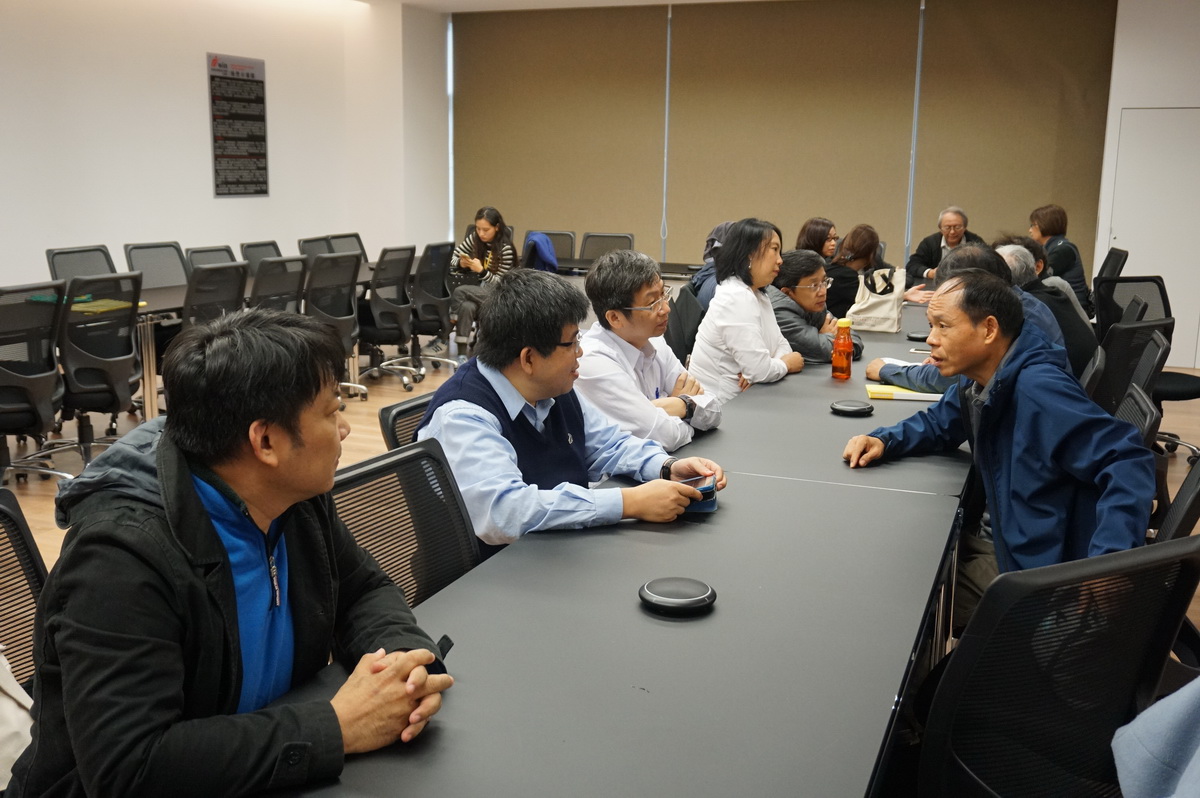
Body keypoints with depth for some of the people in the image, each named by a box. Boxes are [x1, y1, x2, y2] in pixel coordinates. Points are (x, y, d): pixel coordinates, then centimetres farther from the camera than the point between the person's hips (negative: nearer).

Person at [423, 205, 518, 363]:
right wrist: (461, 263, -14)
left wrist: (482, 271, -28)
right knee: (466, 306, -31)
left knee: (460, 291, -30)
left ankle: (443, 340, -22)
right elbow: (453, 258, 9)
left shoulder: (505, 249, -13)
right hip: (477, 292, 5)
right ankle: (462, 354, -31)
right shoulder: (474, 238, 3)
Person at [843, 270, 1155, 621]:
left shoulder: (1038, 390, -28)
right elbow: (937, 423, 20)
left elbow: (1128, 464, -33)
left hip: (1038, 573, -9)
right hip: (998, 540, 9)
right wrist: (883, 441, -1)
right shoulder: (976, 383, 1)